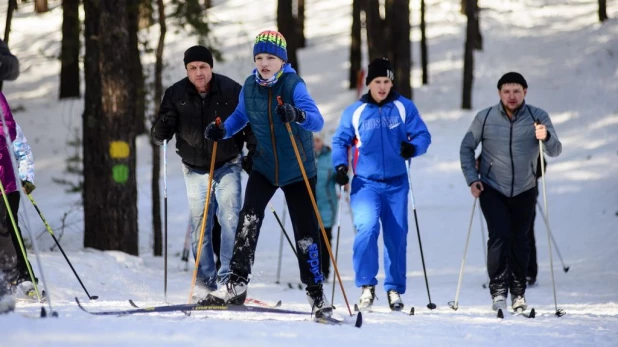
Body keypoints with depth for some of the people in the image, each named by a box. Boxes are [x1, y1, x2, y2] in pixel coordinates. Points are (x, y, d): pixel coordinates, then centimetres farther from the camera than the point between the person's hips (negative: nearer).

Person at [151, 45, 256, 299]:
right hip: (195, 170, 2)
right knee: (200, 226, 2)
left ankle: (229, 278, -9)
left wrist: (253, 154, -4)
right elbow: (159, 134, -1)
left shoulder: (231, 90, -9)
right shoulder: (176, 95, -5)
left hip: (227, 166, -2)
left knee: (230, 220, -12)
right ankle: (205, 282, 8)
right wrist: (162, 128, -24)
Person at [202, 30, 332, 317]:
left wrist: (299, 116, -50)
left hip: (298, 170, -3)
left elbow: (317, 121, -28)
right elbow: (241, 115, 15)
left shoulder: (294, 85, -17)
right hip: (264, 167, 3)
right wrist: (222, 131, -4)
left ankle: (316, 293, 13)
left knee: (305, 231, -1)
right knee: (249, 218, -17)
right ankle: (237, 285, -13)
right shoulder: (250, 87, -4)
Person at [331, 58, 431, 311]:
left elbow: (423, 135, 0)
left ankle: (394, 289, 19)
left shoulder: (404, 107, 3)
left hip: (397, 184, 2)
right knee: (367, 227, -22)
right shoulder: (354, 112, 3)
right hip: (365, 183, -2)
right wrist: (340, 165, -10)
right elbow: (340, 141, 7)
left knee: (397, 236, 5)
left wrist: (413, 147, -21)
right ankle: (366, 285, -11)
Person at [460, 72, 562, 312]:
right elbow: (466, 148, 3)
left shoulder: (538, 117, -8)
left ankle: (518, 292, 20)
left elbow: (555, 151, -14)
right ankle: (498, 291, -6)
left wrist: (546, 137, -35)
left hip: (524, 191, 1)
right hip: (492, 189, -1)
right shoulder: (485, 118, -8)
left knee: (520, 239, 5)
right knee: (499, 236, -14)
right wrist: (471, 179, -7)